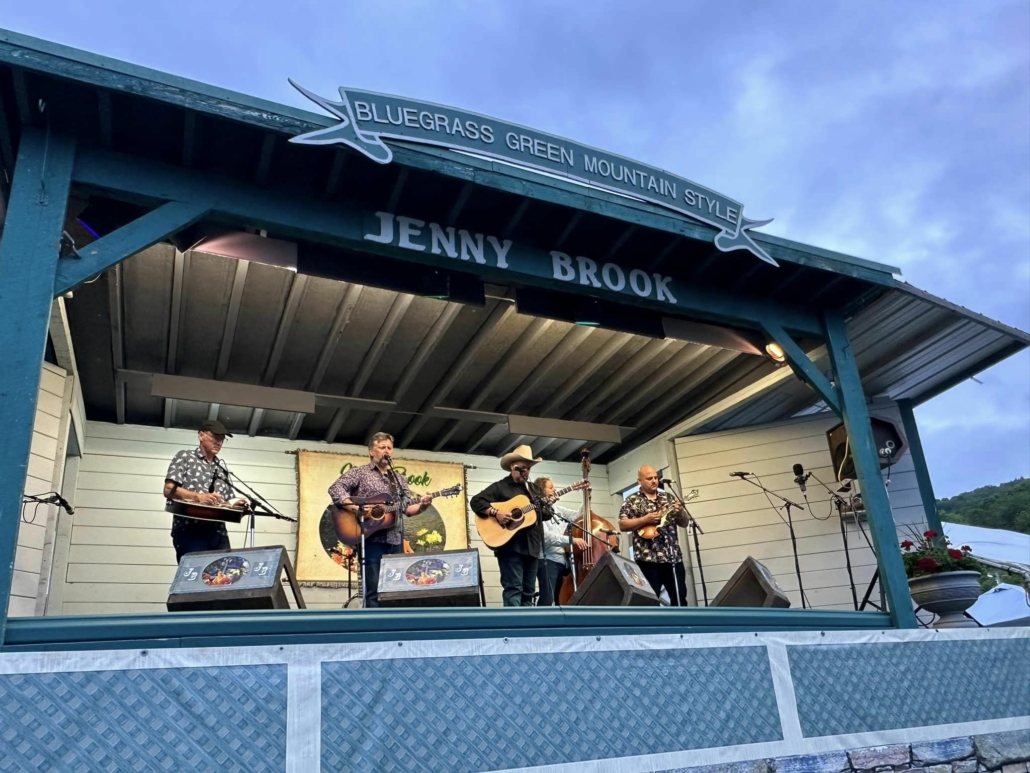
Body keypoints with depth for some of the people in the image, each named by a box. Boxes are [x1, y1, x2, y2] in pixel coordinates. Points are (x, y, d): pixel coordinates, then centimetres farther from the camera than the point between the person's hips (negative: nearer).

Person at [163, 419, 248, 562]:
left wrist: (233, 507, -2)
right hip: (190, 532, -5)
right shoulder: (185, 457, 7)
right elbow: (169, 490, -5)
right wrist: (198, 496, -20)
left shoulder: (221, 469, 22)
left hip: (218, 534, 5)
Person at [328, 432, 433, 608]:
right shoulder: (359, 472, 4)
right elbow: (335, 489, -9)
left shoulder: (400, 479, 19)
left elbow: (409, 508, 12)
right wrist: (356, 508, -21)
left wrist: (422, 505, -10)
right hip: (372, 539, -5)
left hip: (395, 541, 5)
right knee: (375, 591, -7)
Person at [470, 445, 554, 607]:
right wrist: (495, 512, -22)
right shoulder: (500, 487, -1)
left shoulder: (535, 489, 19)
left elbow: (546, 515, 19)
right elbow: (476, 501, -9)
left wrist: (548, 508, -4)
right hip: (510, 545, -7)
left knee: (528, 591, 9)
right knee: (514, 588, -12)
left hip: (532, 546, 7)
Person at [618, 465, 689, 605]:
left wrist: (680, 512, -6)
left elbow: (684, 523, 16)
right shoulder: (632, 500, 4)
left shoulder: (668, 498, 16)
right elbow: (622, 525, -5)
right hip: (648, 558, -4)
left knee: (680, 598, 6)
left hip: (673, 556, 4)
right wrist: (645, 519, -15)